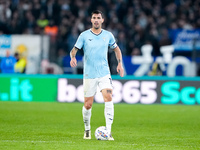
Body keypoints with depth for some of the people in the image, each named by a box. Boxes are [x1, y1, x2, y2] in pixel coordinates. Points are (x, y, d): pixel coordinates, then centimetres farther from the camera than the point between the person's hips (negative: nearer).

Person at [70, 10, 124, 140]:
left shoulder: (108, 35, 6)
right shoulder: (84, 35, 0)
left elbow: (116, 49, 21)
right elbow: (74, 49, -3)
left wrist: (120, 64, 10)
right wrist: (73, 57, -25)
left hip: (104, 73, 1)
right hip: (89, 75, -1)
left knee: (108, 98, -19)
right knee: (88, 105, 3)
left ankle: (108, 131, -20)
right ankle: (87, 130, 28)